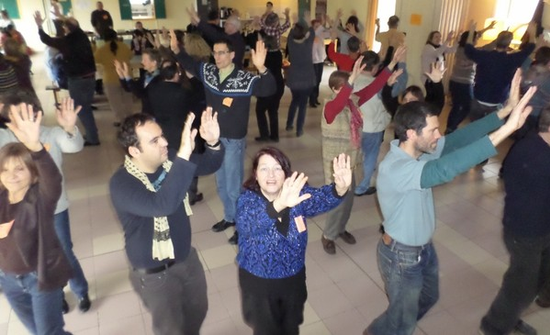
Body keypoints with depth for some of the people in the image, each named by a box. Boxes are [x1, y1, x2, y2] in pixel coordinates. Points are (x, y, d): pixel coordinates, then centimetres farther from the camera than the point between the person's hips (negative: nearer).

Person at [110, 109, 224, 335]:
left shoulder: (167, 160, -11)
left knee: (197, 312, 28)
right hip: (154, 274, -6)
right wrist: (184, 154, -54)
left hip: (187, 258, 6)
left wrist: (213, 143, -25)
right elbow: (162, 205, -47)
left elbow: (209, 166, -3)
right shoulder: (121, 184, -30)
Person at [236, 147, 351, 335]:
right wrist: (279, 205, -63)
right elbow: (248, 224, -43)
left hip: (293, 277, 3)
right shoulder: (247, 200, -22)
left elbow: (320, 199, -31)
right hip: (258, 280, -2)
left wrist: (340, 189, -53)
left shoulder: (296, 193, -12)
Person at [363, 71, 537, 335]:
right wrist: (506, 129, -53)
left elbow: (457, 139, -13)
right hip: (402, 255, -8)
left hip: (423, 247, 9)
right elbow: (445, 169, -50)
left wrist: (505, 111, -24)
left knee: (428, 297, 32)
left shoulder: (419, 151, -9)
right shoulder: (395, 168, -37)